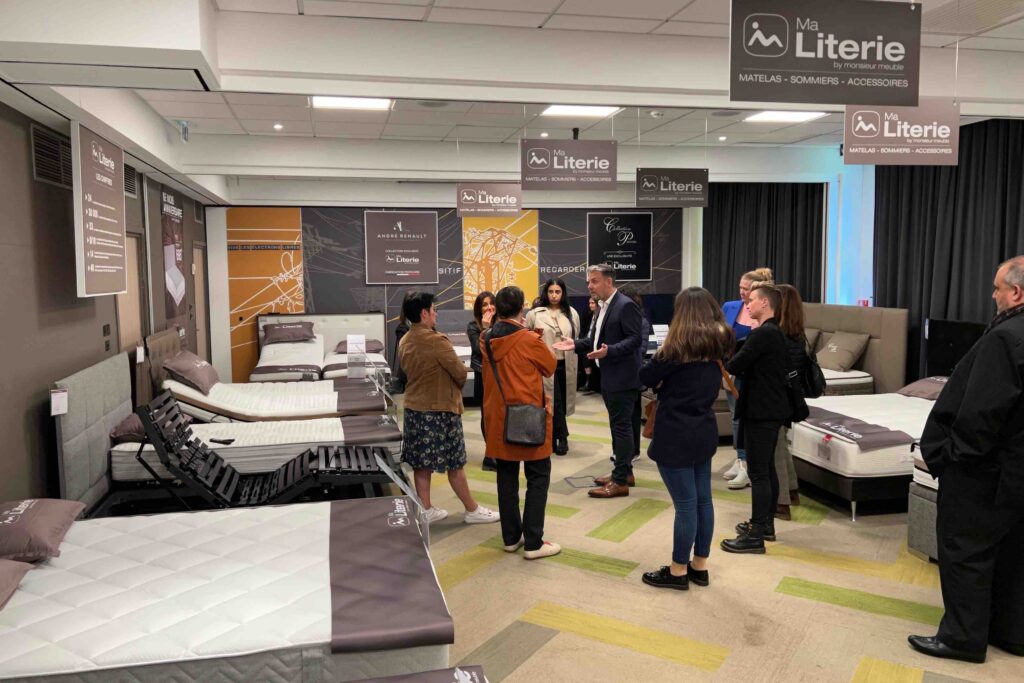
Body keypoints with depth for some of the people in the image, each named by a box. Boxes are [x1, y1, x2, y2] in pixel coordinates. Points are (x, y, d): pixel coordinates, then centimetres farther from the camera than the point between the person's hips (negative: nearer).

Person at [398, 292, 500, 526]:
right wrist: (456, 384, 7)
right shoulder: (436, 340, -20)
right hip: (440, 409, -7)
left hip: (414, 408, 7)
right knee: (454, 464, 3)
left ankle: (426, 510, 19)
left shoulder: (404, 342, 5)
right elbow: (461, 373, -14)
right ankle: (473, 511, 15)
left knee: (421, 463, 11)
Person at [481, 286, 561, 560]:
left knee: (507, 477, 14)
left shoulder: (486, 340, 0)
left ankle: (511, 537, 21)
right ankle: (533, 542, 4)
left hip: (498, 418, 6)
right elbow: (550, 367, -1)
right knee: (538, 478, 4)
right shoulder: (530, 340, -16)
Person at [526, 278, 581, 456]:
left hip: (566, 365, 4)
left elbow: (577, 338, 15)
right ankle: (562, 437, 6)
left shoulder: (572, 313, 9)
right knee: (554, 401, -6)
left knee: (562, 401, 9)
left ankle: (552, 438, 23)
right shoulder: (534, 314, -2)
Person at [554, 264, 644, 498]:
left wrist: (608, 351, -33)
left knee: (622, 427, -4)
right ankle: (624, 472, 28)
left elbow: (635, 339, -22)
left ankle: (620, 481, 2)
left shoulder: (626, 306, -16)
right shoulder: (604, 307, 13)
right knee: (618, 425, 17)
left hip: (622, 377, -10)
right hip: (609, 377, 10)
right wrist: (576, 344, 6)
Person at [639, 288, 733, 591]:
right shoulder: (719, 342, 4)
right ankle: (700, 566, 26)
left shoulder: (678, 346, -17)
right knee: (702, 499, 14)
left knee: (685, 504, 0)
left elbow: (645, 377, -9)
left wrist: (661, 353, 6)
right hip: (704, 431, 7)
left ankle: (678, 571, 13)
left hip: (675, 435, -7)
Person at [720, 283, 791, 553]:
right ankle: (766, 524, 28)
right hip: (772, 409, 10)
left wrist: (725, 364, 1)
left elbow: (735, 366, -18)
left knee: (758, 473, -6)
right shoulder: (775, 333, 13)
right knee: (767, 469, 17)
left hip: (761, 411, -10)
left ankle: (756, 536, -2)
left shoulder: (762, 333, -18)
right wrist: (737, 366, -1)